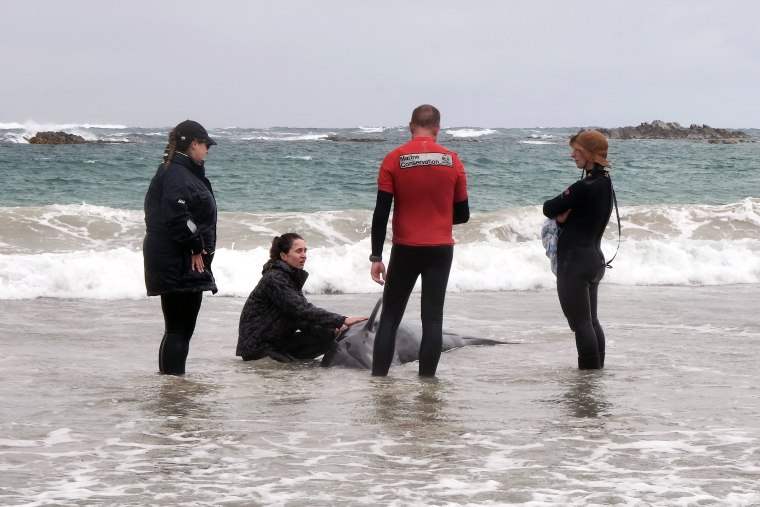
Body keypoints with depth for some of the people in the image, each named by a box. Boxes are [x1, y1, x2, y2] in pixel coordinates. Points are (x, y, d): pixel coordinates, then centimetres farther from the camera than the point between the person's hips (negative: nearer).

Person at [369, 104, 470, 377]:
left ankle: (378, 377, 4)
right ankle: (426, 378, 1)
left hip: (405, 249, -1)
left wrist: (376, 257, -3)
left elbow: (381, 213, -7)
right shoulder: (452, 161, 0)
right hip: (441, 250, 1)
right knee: (433, 318, 4)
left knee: (390, 316, 7)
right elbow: (462, 215, 6)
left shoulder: (394, 159, -4)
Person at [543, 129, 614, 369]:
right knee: (591, 320, 16)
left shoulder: (584, 188, -19)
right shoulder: (605, 184, 10)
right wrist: (565, 214, -2)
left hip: (575, 260, -10)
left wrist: (560, 213, 8)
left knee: (580, 321, -5)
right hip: (595, 257, 10)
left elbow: (549, 209, -12)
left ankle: (589, 369, -4)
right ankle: (598, 367, 20)